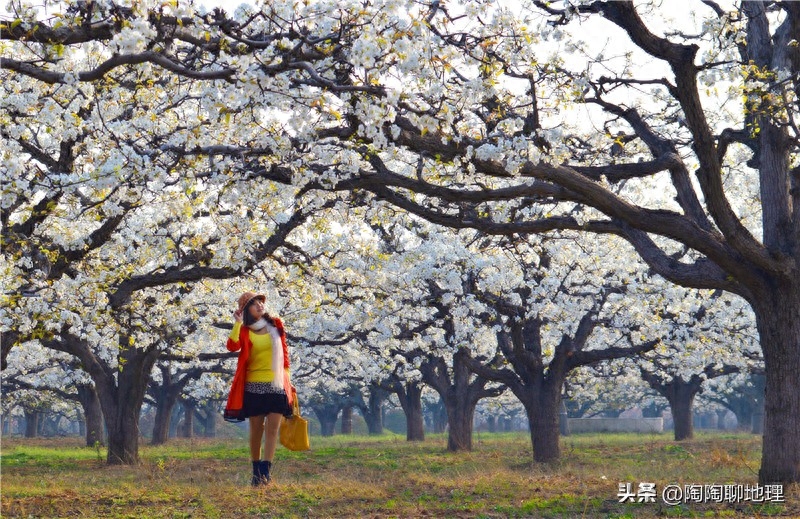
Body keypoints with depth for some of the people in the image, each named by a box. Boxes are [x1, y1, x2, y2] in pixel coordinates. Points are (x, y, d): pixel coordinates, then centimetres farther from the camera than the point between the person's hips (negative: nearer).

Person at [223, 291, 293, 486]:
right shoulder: (244, 331, 0)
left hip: (277, 385, 2)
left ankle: (265, 471, -10)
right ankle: (256, 472, 15)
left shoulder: (275, 325, 9)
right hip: (254, 386, -2)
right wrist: (237, 323, -19)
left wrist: (287, 377, 13)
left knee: (272, 429, -7)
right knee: (256, 430, 3)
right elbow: (232, 346, -21)